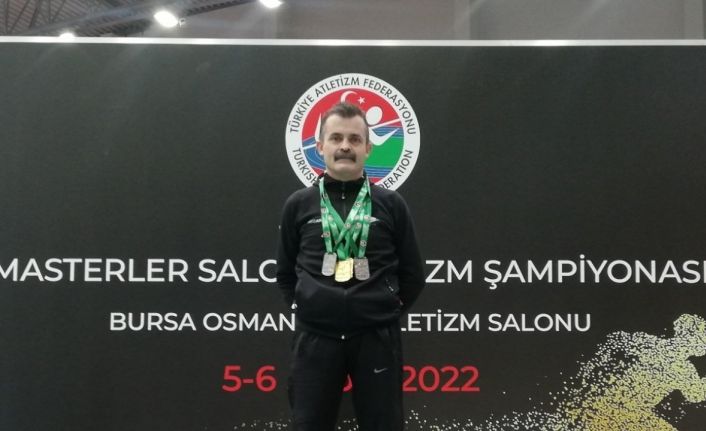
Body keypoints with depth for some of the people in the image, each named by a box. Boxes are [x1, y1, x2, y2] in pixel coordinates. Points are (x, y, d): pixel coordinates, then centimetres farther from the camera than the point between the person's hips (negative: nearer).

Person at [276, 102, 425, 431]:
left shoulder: (391, 205, 4)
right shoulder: (298, 205, 5)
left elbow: (412, 276, 9)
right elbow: (285, 272, 14)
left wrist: (386, 310, 5)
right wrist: (302, 306, 5)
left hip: (376, 338, 0)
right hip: (315, 338, 1)